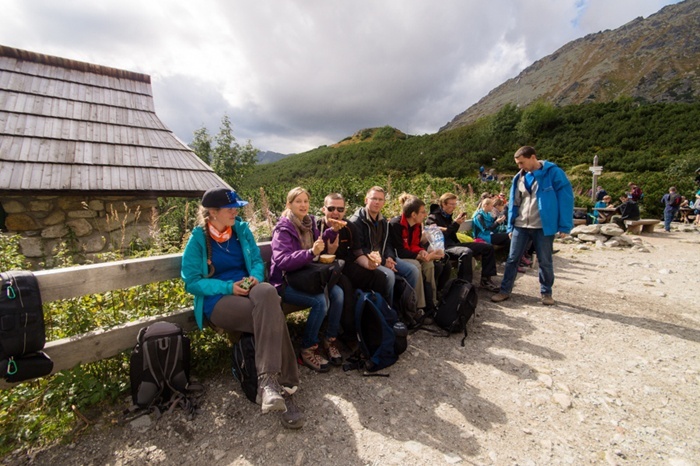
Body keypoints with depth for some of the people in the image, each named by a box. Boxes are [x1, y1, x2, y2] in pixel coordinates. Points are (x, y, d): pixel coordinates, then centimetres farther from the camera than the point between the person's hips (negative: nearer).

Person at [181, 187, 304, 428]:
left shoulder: (241, 229, 9)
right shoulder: (197, 239, -2)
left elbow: (257, 260, 13)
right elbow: (192, 283, -3)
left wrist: (256, 277, -11)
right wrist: (228, 287, -17)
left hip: (250, 291, 4)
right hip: (219, 301, -3)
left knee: (267, 293, -35)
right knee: (272, 316, -31)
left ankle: (268, 381, -33)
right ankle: (283, 388, -26)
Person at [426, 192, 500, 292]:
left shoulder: (448, 216, 19)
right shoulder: (433, 217, -7)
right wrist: (455, 223, -17)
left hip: (453, 244, 10)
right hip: (444, 248, -9)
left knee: (488, 247, 4)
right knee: (466, 252, -40)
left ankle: (485, 280, 7)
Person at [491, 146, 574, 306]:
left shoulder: (553, 173, -6)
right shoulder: (519, 178, 8)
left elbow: (566, 198, -8)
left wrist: (564, 226, -12)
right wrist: (510, 226, 9)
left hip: (544, 227, -4)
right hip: (520, 226, 4)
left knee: (545, 262, 9)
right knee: (512, 259, 5)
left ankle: (546, 292, 27)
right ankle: (505, 291, 14)